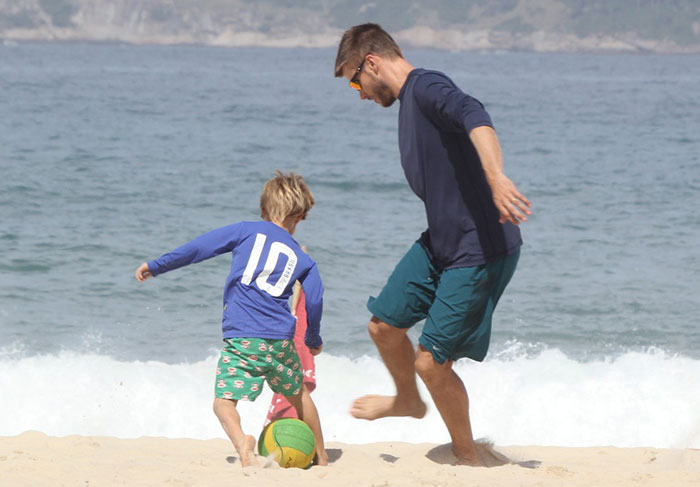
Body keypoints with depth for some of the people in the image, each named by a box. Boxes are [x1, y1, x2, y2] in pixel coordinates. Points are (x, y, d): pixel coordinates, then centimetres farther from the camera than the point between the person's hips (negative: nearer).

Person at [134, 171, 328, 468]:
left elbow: (199, 248, 5)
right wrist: (313, 340, 31)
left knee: (223, 402, -3)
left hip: (242, 337, -3)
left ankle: (241, 441, -34)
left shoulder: (247, 231, 9)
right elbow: (315, 301, 13)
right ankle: (321, 458, 36)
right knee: (299, 395, 26)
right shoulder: (302, 259, 15)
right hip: (281, 339, 3)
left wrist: (156, 266, 12)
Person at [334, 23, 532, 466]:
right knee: (385, 324, 18)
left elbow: (474, 117, -39)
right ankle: (407, 400, 47)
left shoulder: (427, 88, -18)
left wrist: (496, 178, -54)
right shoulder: (409, 100, 13)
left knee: (431, 361, -6)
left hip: (480, 252, -10)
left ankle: (469, 458, 14)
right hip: (439, 244, 10)